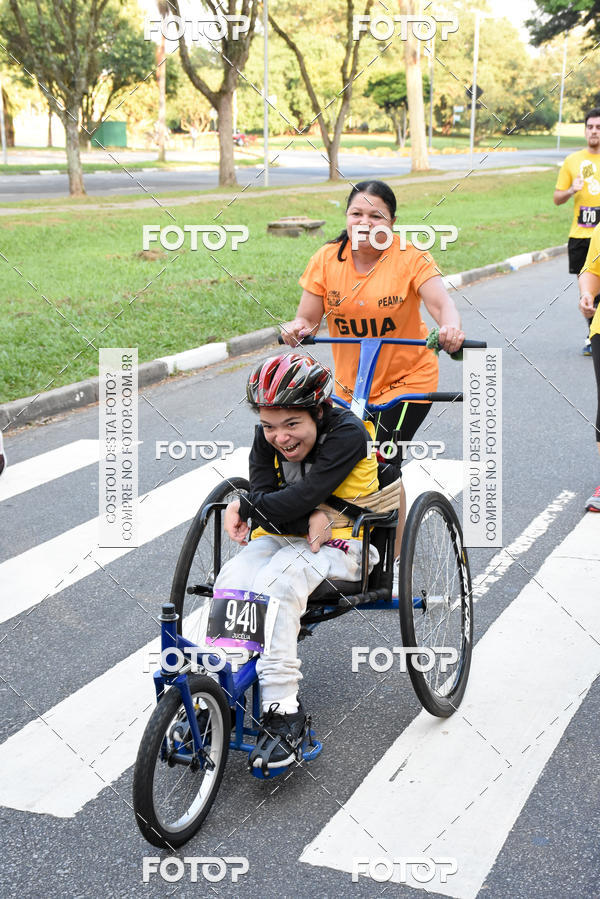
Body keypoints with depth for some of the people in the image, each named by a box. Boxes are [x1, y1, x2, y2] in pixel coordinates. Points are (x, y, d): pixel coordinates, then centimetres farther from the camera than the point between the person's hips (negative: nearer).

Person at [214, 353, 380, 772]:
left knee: (275, 583, -33)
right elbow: (267, 504, -8)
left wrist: (244, 507, -12)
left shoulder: (348, 434, -18)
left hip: (337, 543, -5)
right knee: (231, 581, -25)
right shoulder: (266, 440, 0)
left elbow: (299, 498, -25)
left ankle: (283, 711, -29)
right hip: (282, 538, 5)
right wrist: (311, 517, -26)